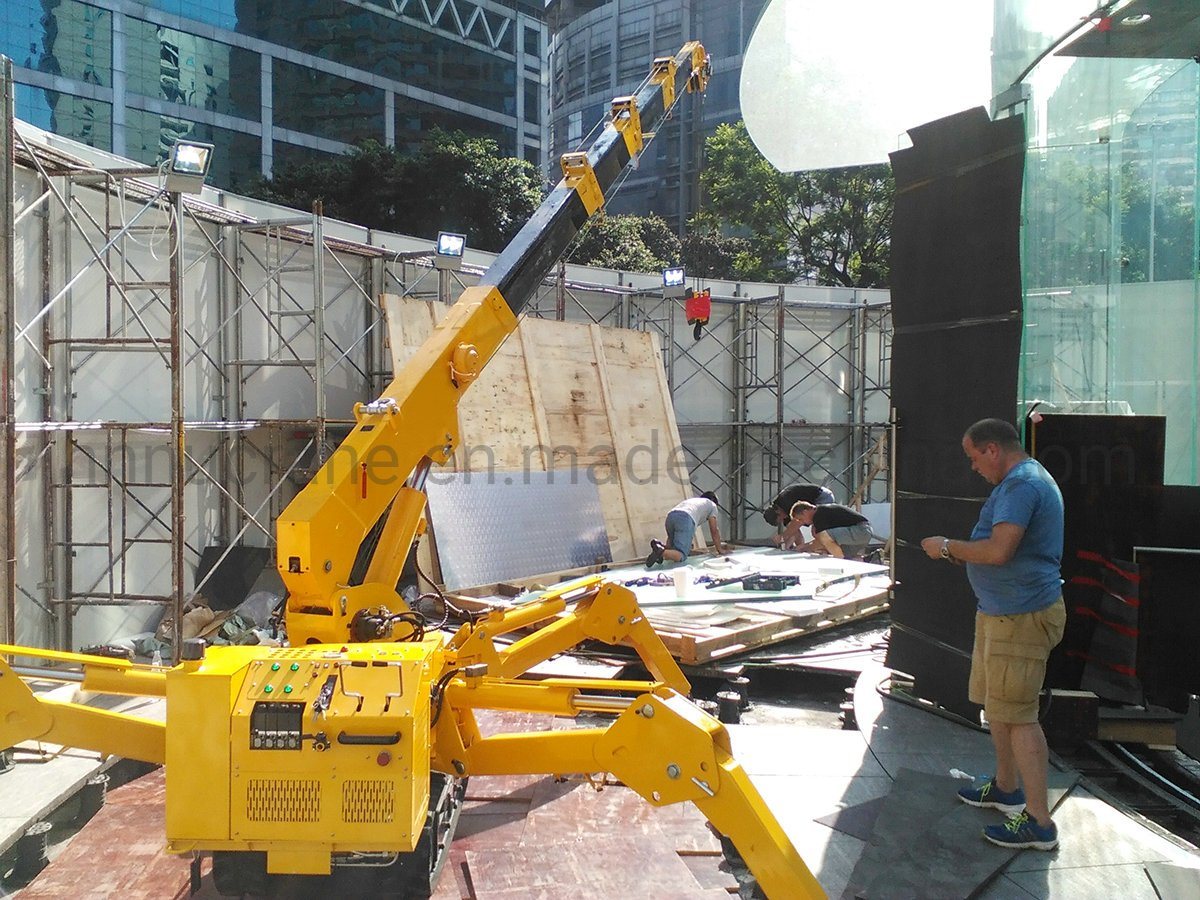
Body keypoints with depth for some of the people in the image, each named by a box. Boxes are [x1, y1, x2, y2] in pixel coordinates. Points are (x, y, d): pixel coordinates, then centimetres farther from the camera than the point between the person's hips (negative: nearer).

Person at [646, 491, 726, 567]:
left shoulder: (692, 500, 44)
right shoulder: (711, 504, 28)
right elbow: (714, 531, 24)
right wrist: (719, 550, 33)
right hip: (686, 519, -6)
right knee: (680, 556, -11)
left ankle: (660, 546, -6)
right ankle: (660, 551, -37)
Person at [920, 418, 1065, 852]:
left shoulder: (1021, 483, -20)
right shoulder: (1029, 479, 16)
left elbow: (999, 551, -29)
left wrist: (948, 547, -14)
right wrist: (959, 553, 10)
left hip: (1020, 616, -11)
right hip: (1003, 612, 11)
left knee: (1017, 714, -6)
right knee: (996, 703, 21)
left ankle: (1039, 823, 1)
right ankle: (1006, 788, 37)